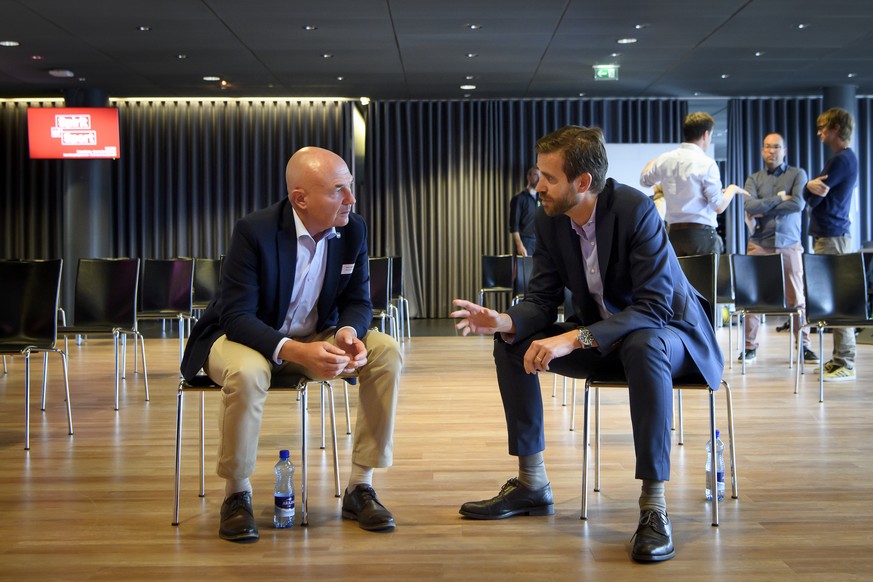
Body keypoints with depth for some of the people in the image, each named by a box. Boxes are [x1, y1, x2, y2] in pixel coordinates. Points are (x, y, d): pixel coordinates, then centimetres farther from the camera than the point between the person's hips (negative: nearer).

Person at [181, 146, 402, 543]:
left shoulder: (353, 231, -9)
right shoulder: (254, 231, -23)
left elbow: (358, 301, -1)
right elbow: (237, 316, -26)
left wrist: (349, 330, -27)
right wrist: (296, 352, -41)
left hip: (315, 338, 5)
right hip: (244, 336, -4)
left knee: (387, 353, -19)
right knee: (247, 373, -39)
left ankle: (360, 487, -9)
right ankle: (236, 494, -13)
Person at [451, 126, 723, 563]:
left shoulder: (635, 209, -27)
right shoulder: (550, 220, -7)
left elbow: (655, 307, -33)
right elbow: (542, 300, -4)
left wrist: (575, 338, -42)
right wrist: (503, 322, -27)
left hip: (665, 332, -7)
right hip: (600, 337, 7)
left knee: (643, 347, -40)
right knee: (510, 344, -5)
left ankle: (654, 506, -32)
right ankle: (531, 485, 4)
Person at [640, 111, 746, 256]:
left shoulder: (665, 159, 4)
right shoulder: (706, 163, -11)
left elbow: (644, 180, 25)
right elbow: (719, 207, -11)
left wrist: (652, 162, 44)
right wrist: (732, 189, 9)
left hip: (673, 232, 5)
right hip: (701, 232, -5)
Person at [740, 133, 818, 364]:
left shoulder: (797, 174, 7)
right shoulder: (754, 179, 10)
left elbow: (798, 204, -10)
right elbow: (750, 206, -8)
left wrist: (763, 210, -7)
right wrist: (779, 199, -9)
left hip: (789, 244, -1)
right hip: (759, 244, 1)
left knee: (796, 297, 1)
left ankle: (803, 346, 8)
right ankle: (750, 347, 5)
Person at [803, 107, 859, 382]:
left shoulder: (840, 160, -14)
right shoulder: (848, 158, 18)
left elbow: (811, 199, -13)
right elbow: (812, 196, 17)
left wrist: (810, 187, 5)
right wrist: (812, 187, -1)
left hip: (831, 236, -10)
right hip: (834, 234, 10)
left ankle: (845, 364, -6)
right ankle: (840, 359, 17)